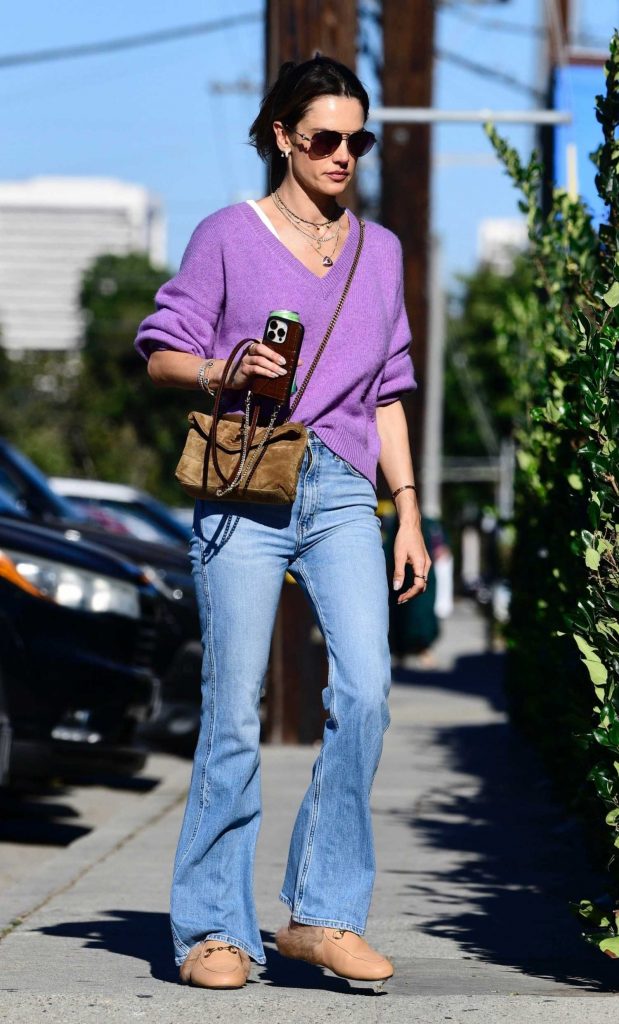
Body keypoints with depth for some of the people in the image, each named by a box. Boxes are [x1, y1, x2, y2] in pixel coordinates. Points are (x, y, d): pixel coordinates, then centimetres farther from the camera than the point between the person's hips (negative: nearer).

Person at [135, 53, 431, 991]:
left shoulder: (379, 250, 17)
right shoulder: (228, 236, 4)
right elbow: (162, 352, 4)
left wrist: (409, 509, 13)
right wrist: (224, 371, -16)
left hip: (342, 493, 3)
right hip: (245, 488, -3)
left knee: (366, 689, -14)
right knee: (235, 711, -3)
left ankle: (322, 914, -5)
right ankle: (214, 930, 6)